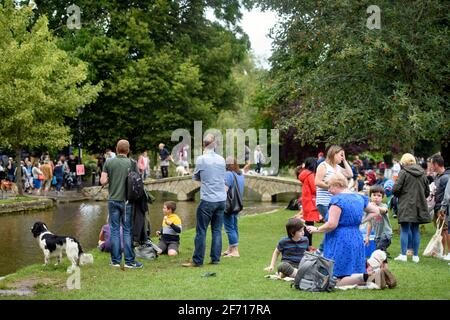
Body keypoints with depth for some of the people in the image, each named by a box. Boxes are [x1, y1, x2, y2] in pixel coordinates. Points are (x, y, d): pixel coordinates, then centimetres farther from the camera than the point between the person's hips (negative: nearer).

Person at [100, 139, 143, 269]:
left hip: (113, 200, 2)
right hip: (127, 200, -2)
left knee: (114, 230, 8)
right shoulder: (132, 163, -6)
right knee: (128, 230, 2)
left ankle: (116, 260, 11)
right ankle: (129, 261, 2)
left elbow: (103, 181, -5)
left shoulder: (109, 163, -1)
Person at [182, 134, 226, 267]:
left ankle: (197, 260, 2)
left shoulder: (201, 159, -7)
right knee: (217, 230, 10)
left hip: (207, 200, -5)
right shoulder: (221, 159, 6)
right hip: (221, 199, 5)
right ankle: (215, 259, 10)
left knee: (201, 231, 0)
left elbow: (195, 178, 7)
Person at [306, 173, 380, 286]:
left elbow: (331, 225, -19)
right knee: (355, 275, 12)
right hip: (357, 241, 8)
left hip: (340, 242, -8)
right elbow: (375, 211, 24)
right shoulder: (359, 198, 13)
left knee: (335, 281, -9)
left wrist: (316, 229, -5)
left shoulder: (337, 199, -13)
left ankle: (364, 277, -28)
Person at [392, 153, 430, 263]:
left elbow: (395, 189, -13)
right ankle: (415, 256, 12)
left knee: (404, 230, 1)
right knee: (415, 230, 10)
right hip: (419, 206, 5)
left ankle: (403, 255, -2)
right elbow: (427, 192, 13)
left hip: (406, 206, -5)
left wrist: (398, 195, 7)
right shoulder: (422, 174, 9)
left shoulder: (403, 172, -8)